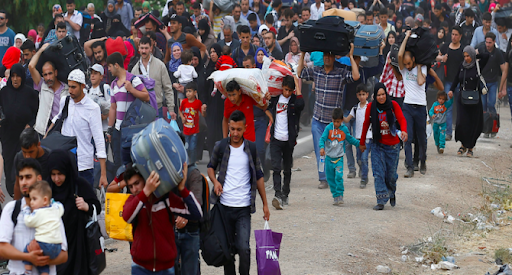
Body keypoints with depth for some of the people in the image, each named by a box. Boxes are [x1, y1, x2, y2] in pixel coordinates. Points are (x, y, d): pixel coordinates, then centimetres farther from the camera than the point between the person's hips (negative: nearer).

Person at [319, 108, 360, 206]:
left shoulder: (344, 129, 0)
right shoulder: (328, 128, -5)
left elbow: (350, 139, 16)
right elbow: (322, 138, -13)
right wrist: (322, 147, -31)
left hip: (339, 157, -1)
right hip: (329, 157, 1)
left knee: (339, 176, -16)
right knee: (330, 178, 4)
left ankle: (340, 195, -8)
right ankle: (335, 196, 14)